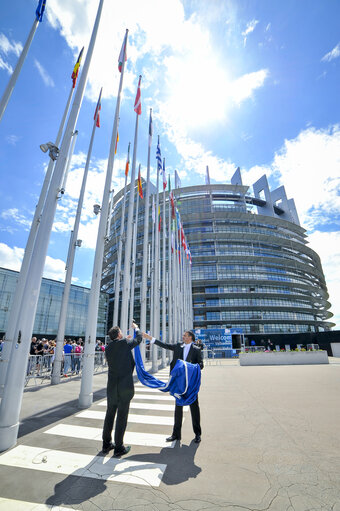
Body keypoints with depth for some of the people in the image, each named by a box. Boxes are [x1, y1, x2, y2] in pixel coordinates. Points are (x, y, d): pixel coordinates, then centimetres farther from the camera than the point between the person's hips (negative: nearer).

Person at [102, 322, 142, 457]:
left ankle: (106, 444, 32)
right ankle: (119, 447, 18)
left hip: (111, 386, 6)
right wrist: (136, 328, 20)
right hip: (125, 386, -6)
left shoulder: (108, 348, 2)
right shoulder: (125, 343, -14)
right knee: (122, 416, 7)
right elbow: (139, 339, 1)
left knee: (110, 414, 18)